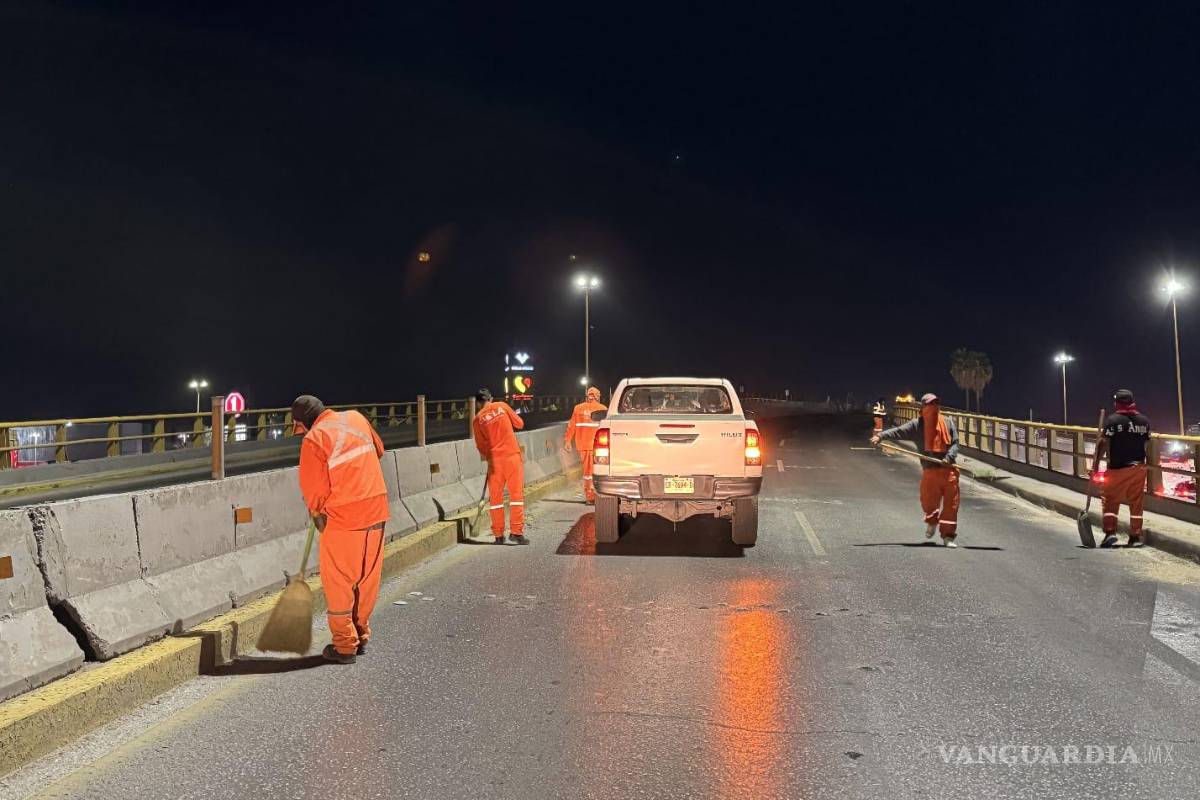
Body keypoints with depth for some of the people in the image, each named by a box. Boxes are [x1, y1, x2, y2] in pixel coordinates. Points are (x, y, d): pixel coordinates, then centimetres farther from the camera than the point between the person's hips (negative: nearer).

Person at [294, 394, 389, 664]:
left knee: (338, 581, 6)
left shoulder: (314, 439, -11)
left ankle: (345, 645, 11)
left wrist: (317, 514, 11)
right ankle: (361, 636, 27)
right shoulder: (356, 418, 7)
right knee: (368, 578, 15)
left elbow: (314, 490, -7)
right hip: (376, 509, 6)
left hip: (343, 516, -6)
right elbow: (378, 449, 22)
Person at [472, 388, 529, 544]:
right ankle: (516, 531, -5)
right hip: (512, 455, -1)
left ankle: (498, 535, 10)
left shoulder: (478, 419, 3)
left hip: (494, 459, 1)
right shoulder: (502, 406, 2)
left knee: (495, 497, 9)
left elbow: (480, 446, 7)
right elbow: (519, 424, 8)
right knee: (516, 493, 2)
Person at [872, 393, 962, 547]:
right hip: (930, 470, -1)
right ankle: (932, 522, 38)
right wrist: (880, 436, -25)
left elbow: (955, 443, 7)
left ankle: (948, 535, 12)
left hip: (949, 469, 1)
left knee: (951, 504, -1)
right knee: (928, 503, 4)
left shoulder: (948, 422, 8)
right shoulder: (917, 424, 1)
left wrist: (949, 457, -12)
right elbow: (898, 431, -10)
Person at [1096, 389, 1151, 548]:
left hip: (1117, 468, -4)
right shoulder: (1144, 420, 5)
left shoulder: (1112, 419, -10)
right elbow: (1148, 444, 8)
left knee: (1110, 499, 5)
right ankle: (1136, 536, 13)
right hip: (1138, 467, 5)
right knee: (1136, 502, 10)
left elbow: (1104, 443, -14)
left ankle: (1110, 532, -5)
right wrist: (1144, 462, 19)